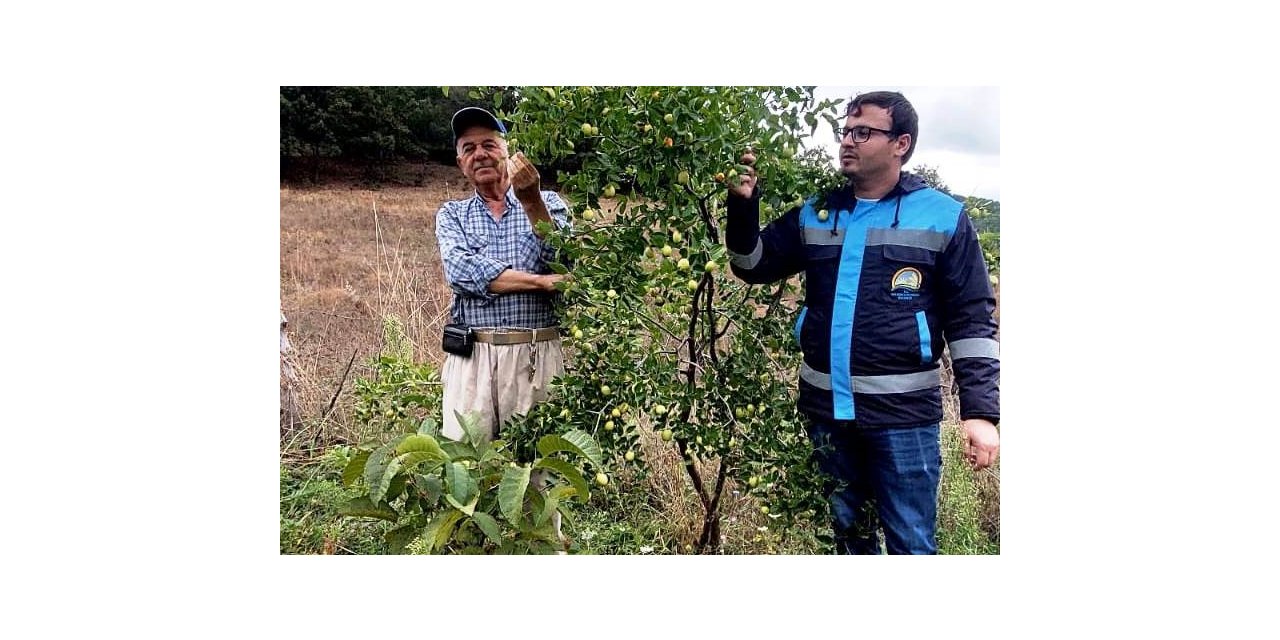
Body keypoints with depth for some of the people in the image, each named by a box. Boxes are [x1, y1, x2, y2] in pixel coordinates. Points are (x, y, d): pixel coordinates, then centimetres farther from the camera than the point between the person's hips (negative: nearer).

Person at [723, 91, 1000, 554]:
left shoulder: (943, 217, -4)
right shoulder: (814, 214, 8)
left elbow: (972, 320, -4)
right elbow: (754, 266, 9)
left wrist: (981, 411, -12)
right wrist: (743, 206, -8)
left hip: (902, 413, -4)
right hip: (827, 408, 4)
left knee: (911, 542, 6)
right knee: (849, 531, 20)